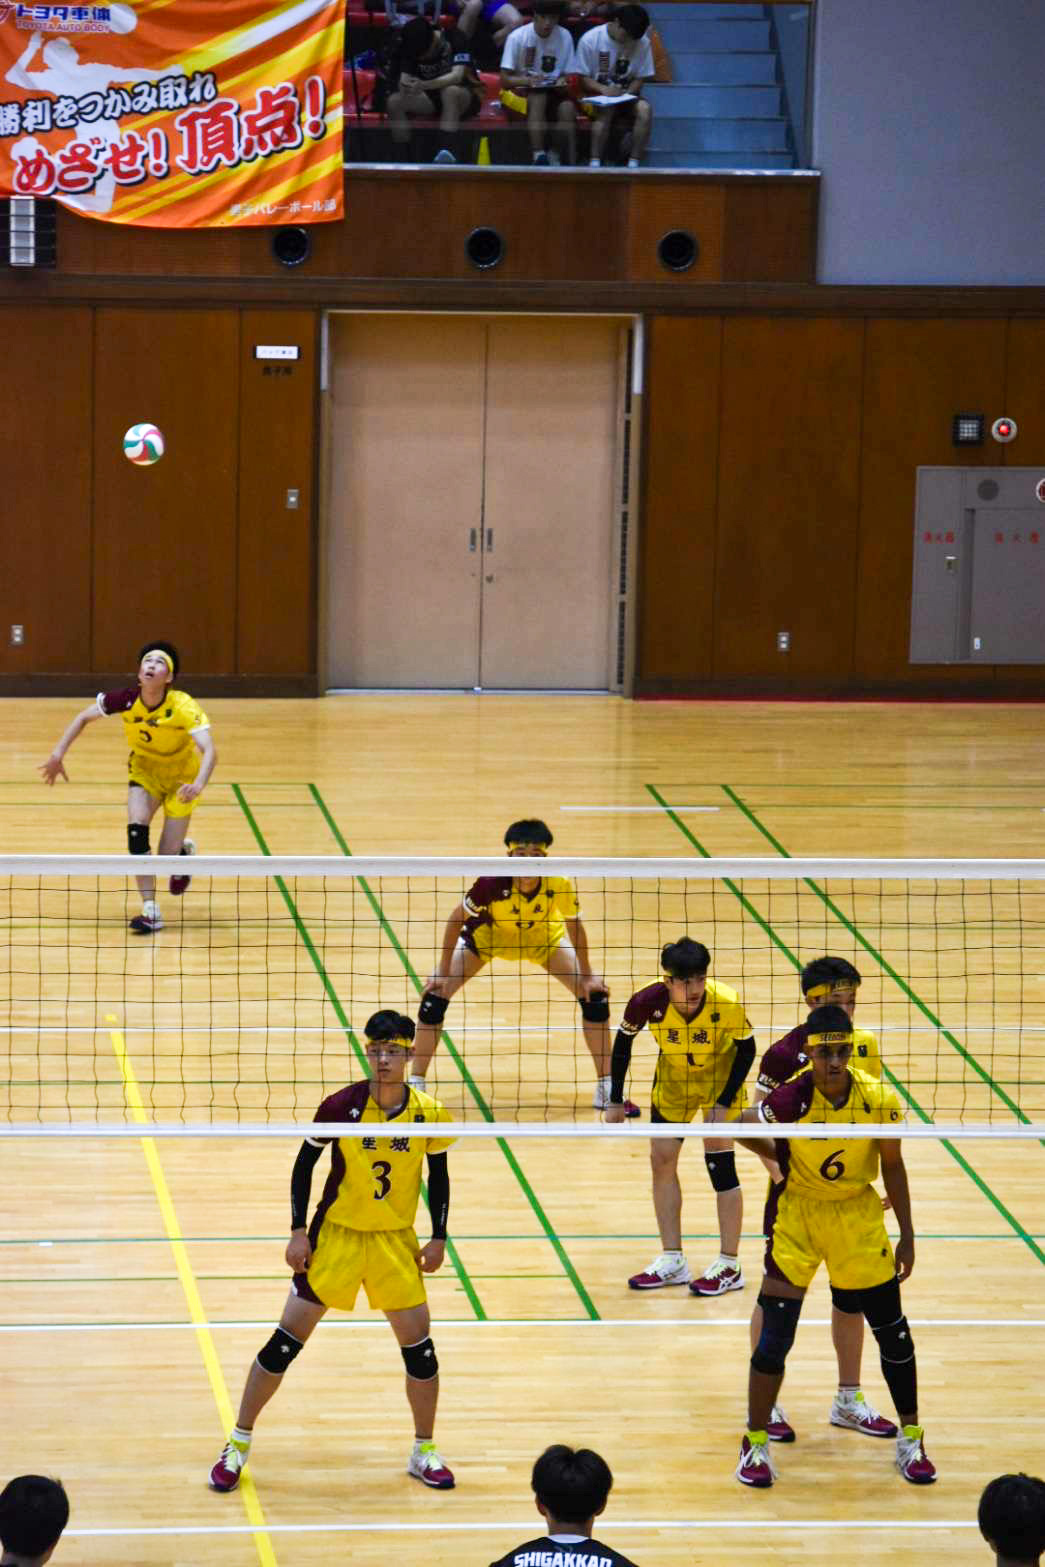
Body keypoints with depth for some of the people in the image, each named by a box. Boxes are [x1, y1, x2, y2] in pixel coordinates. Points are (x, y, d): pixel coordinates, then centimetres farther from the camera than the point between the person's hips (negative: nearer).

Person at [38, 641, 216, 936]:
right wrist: (58, 754, -10)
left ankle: (184, 851, 35)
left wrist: (199, 784, -59)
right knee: (136, 831, -23)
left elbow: (209, 751, -41)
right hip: (144, 770, 2)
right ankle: (150, 911, -15)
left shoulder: (183, 707, -33)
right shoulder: (126, 699, -23)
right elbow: (84, 717, -5)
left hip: (181, 776, -2)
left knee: (168, 858, -4)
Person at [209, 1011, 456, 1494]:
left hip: (396, 1239, 2)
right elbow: (304, 1164, -5)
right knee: (289, 1336, -3)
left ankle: (424, 1453, 21)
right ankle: (238, 1445, 10)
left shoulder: (428, 1113, -9)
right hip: (335, 1233, -2)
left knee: (419, 1343, 1)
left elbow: (439, 1176, 6)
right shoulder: (342, 1106, -16)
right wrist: (298, 1231, -9)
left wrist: (439, 1239, 1)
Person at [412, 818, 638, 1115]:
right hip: (486, 935, -1)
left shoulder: (559, 884, -34)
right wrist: (442, 971, -19)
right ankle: (415, 1085, 2)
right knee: (435, 996, -14)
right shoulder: (492, 883, -39)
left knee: (594, 996, -8)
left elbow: (574, 927, -13)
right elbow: (456, 921, -23)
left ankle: (606, 1090, 6)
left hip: (544, 937, 1)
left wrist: (587, 975, -7)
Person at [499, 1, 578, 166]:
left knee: (567, 106, -29)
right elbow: (505, 80, -10)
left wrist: (563, 81, -18)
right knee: (538, 98, -35)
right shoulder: (517, 37, -12)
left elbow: (570, 75, 6)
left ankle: (571, 163, -31)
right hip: (520, 91, -3)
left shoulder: (564, 37, -3)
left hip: (552, 91, 3)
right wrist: (527, 80, -28)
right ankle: (539, 157, -43)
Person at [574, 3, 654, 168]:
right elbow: (583, 79, -6)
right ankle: (595, 163, -31)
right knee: (606, 109, -36)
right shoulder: (589, 40, -12)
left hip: (627, 95, 2)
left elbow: (640, 78, 1)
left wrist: (626, 95, -18)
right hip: (598, 95, -2)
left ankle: (633, 164, -26)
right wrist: (604, 89, -25)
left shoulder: (642, 43, -6)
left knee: (645, 109, -30)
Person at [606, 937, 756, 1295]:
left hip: (720, 1075, -3)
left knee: (718, 1159, -10)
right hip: (673, 1077, 3)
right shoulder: (648, 1001, -31)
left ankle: (729, 1266, 0)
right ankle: (672, 1261, 15)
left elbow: (746, 1049, -17)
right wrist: (615, 1101, -8)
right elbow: (623, 1040, -11)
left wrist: (724, 1103, -21)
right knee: (662, 1159, 3)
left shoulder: (726, 1004, -36)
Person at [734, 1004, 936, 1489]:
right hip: (797, 1215, -2)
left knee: (892, 1333, 6)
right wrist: (781, 1160, -4)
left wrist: (907, 1235, 1)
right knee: (775, 1336, -5)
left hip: (858, 1215, 2)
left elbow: (892, 1166, -3)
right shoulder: (792, 1099, -23)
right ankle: (755, 1445, 11)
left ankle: (910, 1440, 24)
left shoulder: (879, 1099, -17)